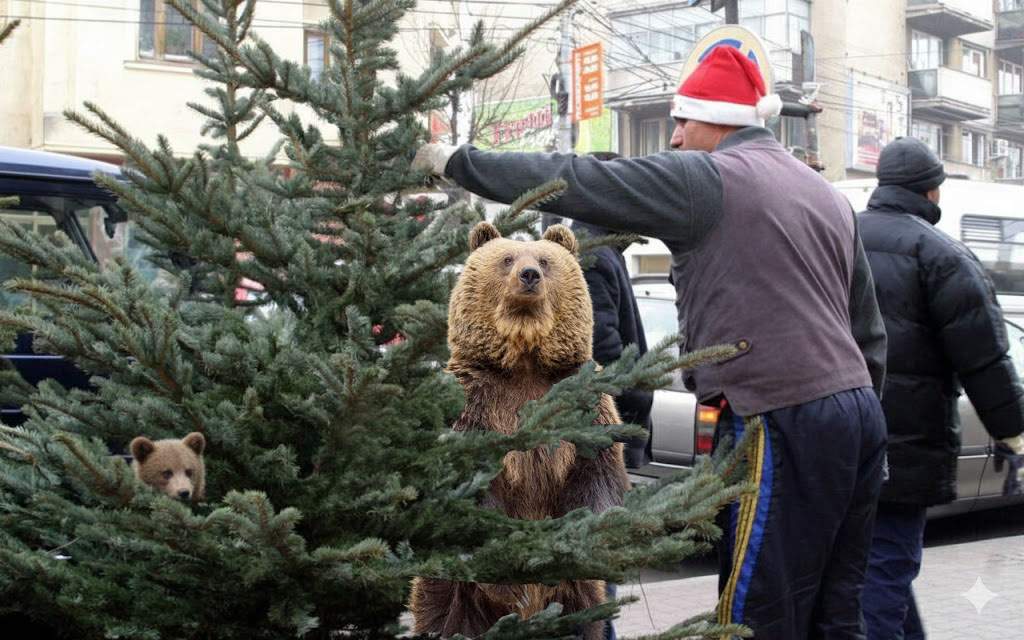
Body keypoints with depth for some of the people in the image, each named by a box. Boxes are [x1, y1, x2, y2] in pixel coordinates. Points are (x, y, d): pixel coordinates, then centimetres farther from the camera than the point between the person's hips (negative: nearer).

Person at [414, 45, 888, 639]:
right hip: (859, 413, 9)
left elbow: (573, 181, -8)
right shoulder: (827, 194, 20)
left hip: (784, 426, -9)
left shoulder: (704, 179, -6)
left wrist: (455, 162, 2)